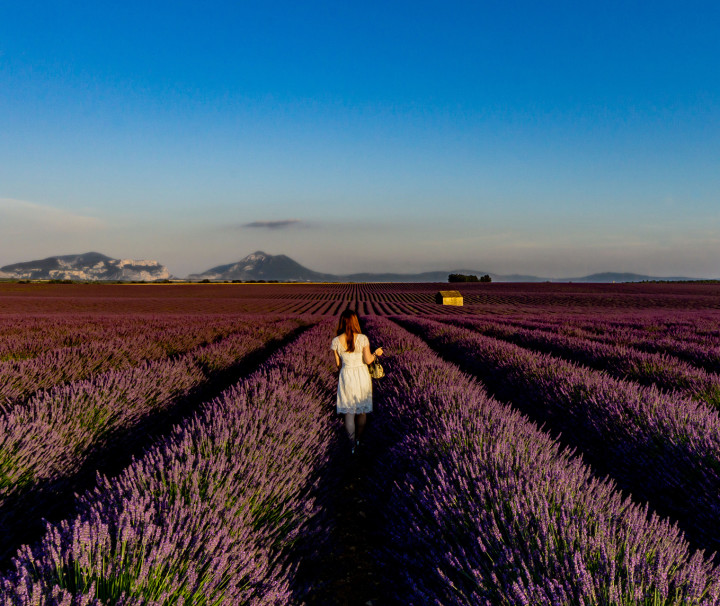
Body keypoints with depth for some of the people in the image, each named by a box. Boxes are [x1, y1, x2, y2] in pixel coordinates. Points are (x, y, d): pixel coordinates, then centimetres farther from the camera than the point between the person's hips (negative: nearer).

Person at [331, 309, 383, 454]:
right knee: (362, 410, 19)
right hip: (362, 376, 0)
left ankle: (352, 444, 11)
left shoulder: (336, 341, -9)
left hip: (346, 376, 0)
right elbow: (368, 360, -14)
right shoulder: (362, 338, -15)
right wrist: (376, 353, 5)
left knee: (349, 411, 11)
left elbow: (338, 363, -1)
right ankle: (359, 439, 33)